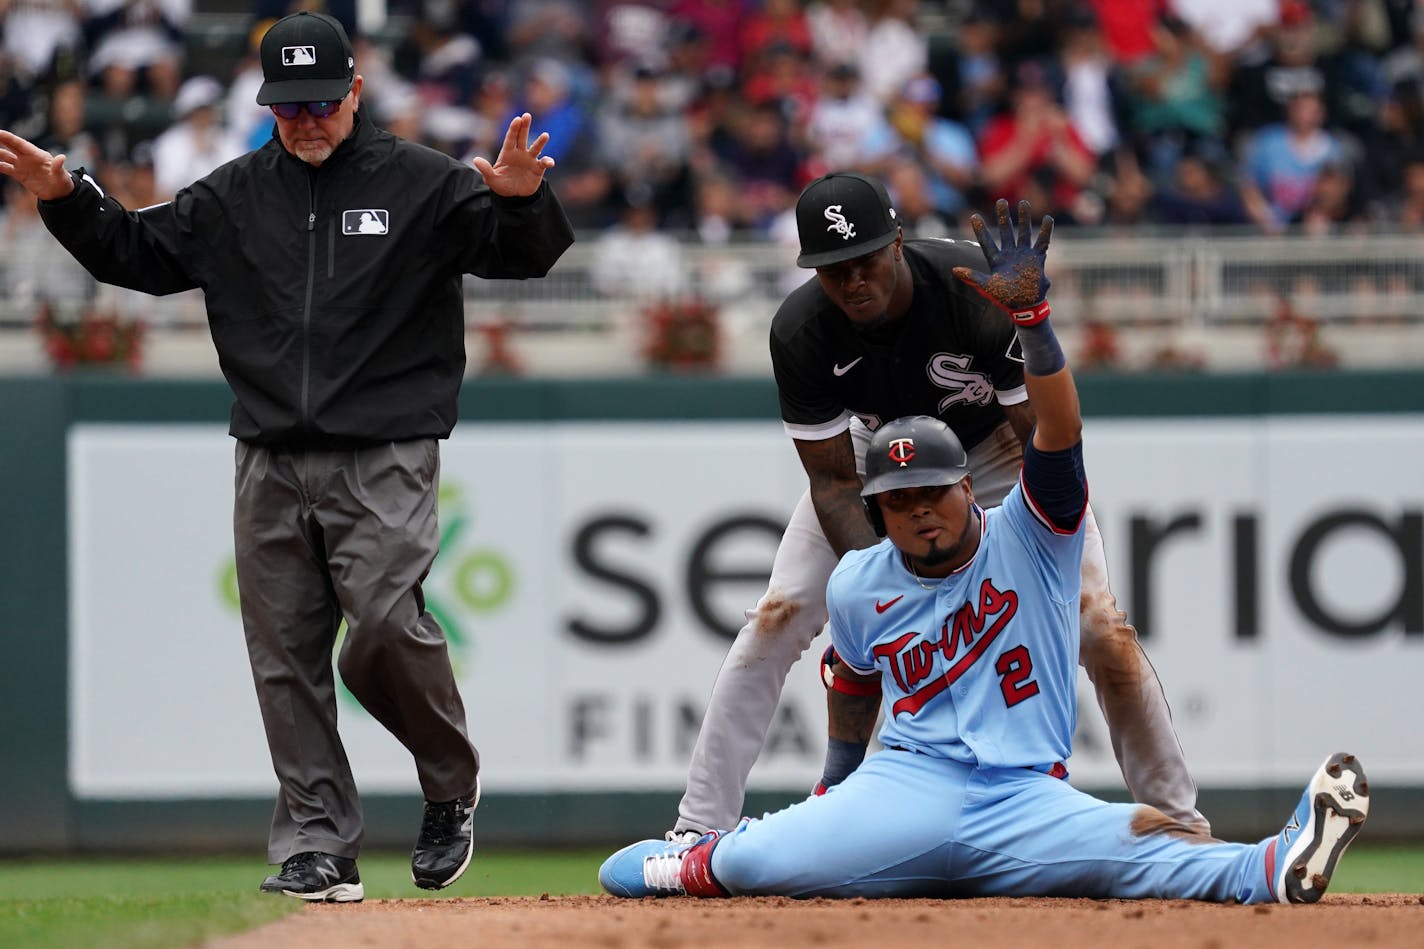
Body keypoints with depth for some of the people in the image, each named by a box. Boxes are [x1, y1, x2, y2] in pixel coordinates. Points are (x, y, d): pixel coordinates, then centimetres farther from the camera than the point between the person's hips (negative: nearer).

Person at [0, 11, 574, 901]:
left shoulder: (422, 184, 1)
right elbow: (135, 252, 19)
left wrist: (519, 200, -29)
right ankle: (318, 847, 6)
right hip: (271, 462, 4)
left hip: (383, 461, -4)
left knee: (385, 632, -18)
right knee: (285, 659, 1)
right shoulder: (235, 197, 13)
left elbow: (522, 252, -7)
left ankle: (451, 789, 7)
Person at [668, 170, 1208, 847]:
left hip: (998, 447, -2)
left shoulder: (984, 290, -36)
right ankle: (699, 830, -5)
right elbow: (833, 479, -21)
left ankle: (1179, 822, -1)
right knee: (776, 619, -12)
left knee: (1101, 626, -15)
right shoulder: (800, 332, -28)